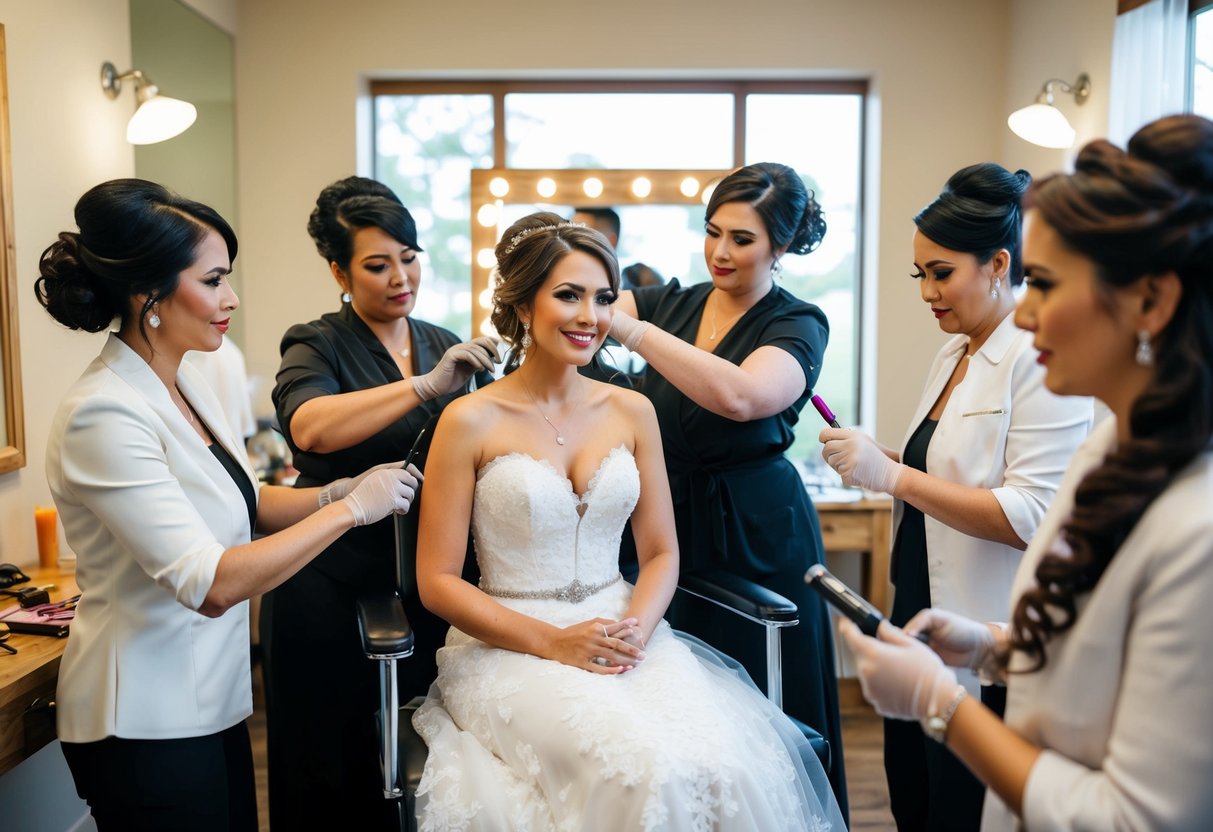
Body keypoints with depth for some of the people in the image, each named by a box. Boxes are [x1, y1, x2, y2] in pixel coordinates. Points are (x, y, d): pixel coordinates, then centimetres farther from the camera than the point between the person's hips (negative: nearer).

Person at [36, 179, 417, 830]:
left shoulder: (182, 384, 3)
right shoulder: (104, 414, -24)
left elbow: (246, 505, 10)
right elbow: (210, 586, -29)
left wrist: (338, 492, -8)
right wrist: (352, 508, -24)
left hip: (210, 700, 8)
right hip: (146, 726, -8)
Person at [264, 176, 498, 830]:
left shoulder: (448, 348, 11)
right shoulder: (317, 347, -4)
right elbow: (311, 428, -26)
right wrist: (428, 384, -30)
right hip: (334, 585, -4)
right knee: (334, 765, 7)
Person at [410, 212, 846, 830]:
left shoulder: (632, 412, 7)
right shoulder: (471, 421, -5)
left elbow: (661, 552, 11)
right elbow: (438, 582, -5)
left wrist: (635, 628, -10)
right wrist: (553, 642, -15)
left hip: (623, 634, 4)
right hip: (510, 645, -3)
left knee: (725, 763, -24)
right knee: (647, 770, -29)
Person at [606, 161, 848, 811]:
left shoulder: (798, 325, -9)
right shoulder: (674, 302, 6)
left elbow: (741, 397, -29)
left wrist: (632, 330, -31)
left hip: (755, 537, -4)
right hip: (669, 524, 4)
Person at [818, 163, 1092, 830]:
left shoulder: (1041, 360, -16)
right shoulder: (953, 354, 10)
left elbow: (1029, 517, -24)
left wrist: (891, 475, -25)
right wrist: (874, 461, 3)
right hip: (918, 626, 8)